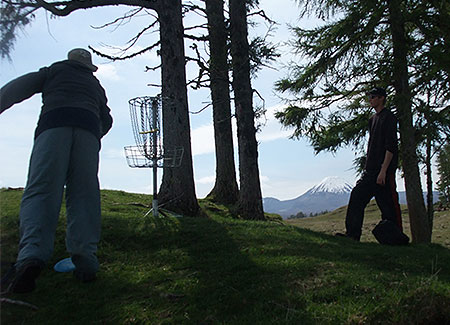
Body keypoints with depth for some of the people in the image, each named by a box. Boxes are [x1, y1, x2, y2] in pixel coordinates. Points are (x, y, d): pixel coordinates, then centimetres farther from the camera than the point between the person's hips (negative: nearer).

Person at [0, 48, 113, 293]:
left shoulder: (56, 71, 28)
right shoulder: (96, 85, 36)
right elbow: (106, 120, 42)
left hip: (53, 124, -2)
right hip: (88, 127, 3)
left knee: (40, 192, -14)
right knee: (84, 195, -4)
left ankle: (31, 255, -35)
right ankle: (85, 261, -15)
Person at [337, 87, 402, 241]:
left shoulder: (389, 117, -6)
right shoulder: (372, 119, 20)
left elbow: (391, 146, -14)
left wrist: (383, 170, -19)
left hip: (385, 170, -8)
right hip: (370, 171, 8)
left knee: (389, 204, -3)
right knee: (357, 195, 0)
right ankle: (352, 234, 1)